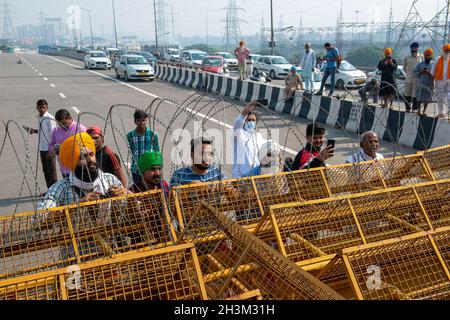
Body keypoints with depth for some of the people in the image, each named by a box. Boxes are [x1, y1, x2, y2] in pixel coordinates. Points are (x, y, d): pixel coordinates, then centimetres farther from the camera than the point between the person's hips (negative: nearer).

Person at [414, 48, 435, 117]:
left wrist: (429, 73, -18)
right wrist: (421, 72, -8)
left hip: (429, 84, -1)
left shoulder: (433, 64, 4)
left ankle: (424, 111, 9)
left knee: (427, 98, 1)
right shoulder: (420, 64, 10)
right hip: (420, 83, 1)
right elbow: (415, 72, 10)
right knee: (419, 98, 1)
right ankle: (418, 110, 14)